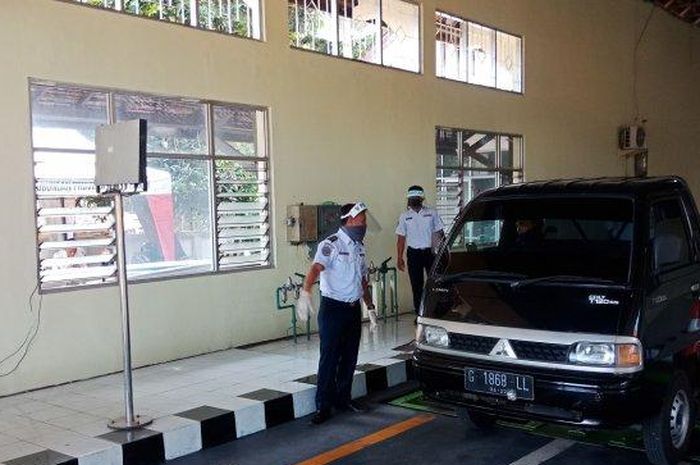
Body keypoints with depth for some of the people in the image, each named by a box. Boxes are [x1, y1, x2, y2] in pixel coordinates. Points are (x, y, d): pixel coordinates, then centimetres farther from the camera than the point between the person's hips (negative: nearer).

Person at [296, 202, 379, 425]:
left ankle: (343, 398, 26)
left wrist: (370, 308, 19)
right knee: (329, 358, -5)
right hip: (333, 308, -7)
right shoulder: (331, 245, -12)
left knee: (350, 357, 12)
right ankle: (324, 405, 2)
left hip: (354, 308, 7)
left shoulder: (359, 247, 13)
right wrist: (305, 293, -46)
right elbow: (315, 269, -29)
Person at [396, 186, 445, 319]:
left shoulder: (432, 213, 3)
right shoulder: (405, 216, 5)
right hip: (413, 254, 1)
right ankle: (418, 313, 13)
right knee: (417, 286, 5)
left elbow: (440, 233, 6)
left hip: (430, 252, -1)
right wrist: (399, 258, -1)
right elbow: (401, 238, 5)